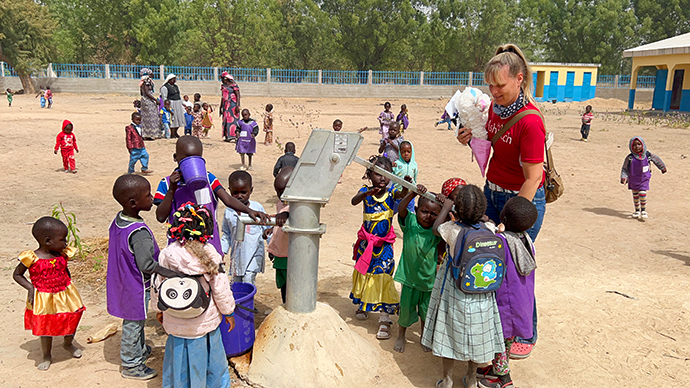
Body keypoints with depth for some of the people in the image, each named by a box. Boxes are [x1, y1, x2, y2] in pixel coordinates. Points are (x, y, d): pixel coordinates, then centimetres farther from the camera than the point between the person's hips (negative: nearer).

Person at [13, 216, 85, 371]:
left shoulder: (63, 254, -6)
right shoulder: (31, 258, -18)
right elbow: (17, 274, -4)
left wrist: (69, 284, 2)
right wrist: (30, 287, -16)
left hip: (65, 297, 4)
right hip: (43, 300, -4)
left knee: (72, 322, 17)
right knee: (45, 328, 11)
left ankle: (68, 344, 47)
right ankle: (47, 356, 34)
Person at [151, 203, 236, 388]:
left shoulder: (166, 254, -11)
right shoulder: (209, 254, -16)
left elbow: (157, 286, -1)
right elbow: (220, 288, -11)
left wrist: (158, 309, 17)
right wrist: (228, 312, 4)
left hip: (176, 323, 2)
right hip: (206, 321, -1)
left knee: (179, 359, 19)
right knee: (212, 357, 18)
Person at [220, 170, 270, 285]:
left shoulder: (257, 207, -4)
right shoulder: (228, 211, 3)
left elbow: (266, 227, 5)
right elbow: (227, 235, 13)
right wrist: (222, 251, 6)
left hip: (253, 255, -3)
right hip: (236, 255, 3)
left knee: (248, 281, -12)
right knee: (236, 284, 10)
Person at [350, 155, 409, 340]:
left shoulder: (391, 192, -9)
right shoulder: (366, 191, -8)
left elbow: (403, 194, -31)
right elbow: (354, 201, -28)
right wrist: (367, 193, -47)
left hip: (384, 245, -2)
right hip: (366, 242, 2)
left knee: (383, 278, -4)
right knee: (363, 273, 19)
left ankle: (385, 320, 3)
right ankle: (362, 304, 44)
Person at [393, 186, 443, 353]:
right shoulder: (410, 222, -11)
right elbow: (402, 209, -28)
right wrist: (412, 194, -43)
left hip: (429, 278, 2)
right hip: (409, 277, -2)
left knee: (427, 311, 18)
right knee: (406, 309, 13)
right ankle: (401, 336, 39)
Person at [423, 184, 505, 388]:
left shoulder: (453, 230, -19)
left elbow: (436, 228, 2)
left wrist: (446, 207, 13)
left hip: (455, 293, -2)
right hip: (481, 294, 3)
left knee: (451, 332, 13)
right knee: (475, 333, 18)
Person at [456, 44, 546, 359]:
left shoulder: (530, 121, -24)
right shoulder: (495, 107, 0)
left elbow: (532, 178, -23)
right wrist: (473, 137, -2)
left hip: (523, 198, -8)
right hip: (493, 190, 8)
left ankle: (526, 335, 23)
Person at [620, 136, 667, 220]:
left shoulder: (647, 155, -9)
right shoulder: (630, 158, -14)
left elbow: (657, 160, 11)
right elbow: (624, 169, -6)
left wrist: (663, 167, 25)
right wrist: (623, 177, -18)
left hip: (644, 179, 0)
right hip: (633, 180, 1)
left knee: (642, 194, -11)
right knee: (635, 195, 12)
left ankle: (643, 211, 5)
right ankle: (637, 210, 28)